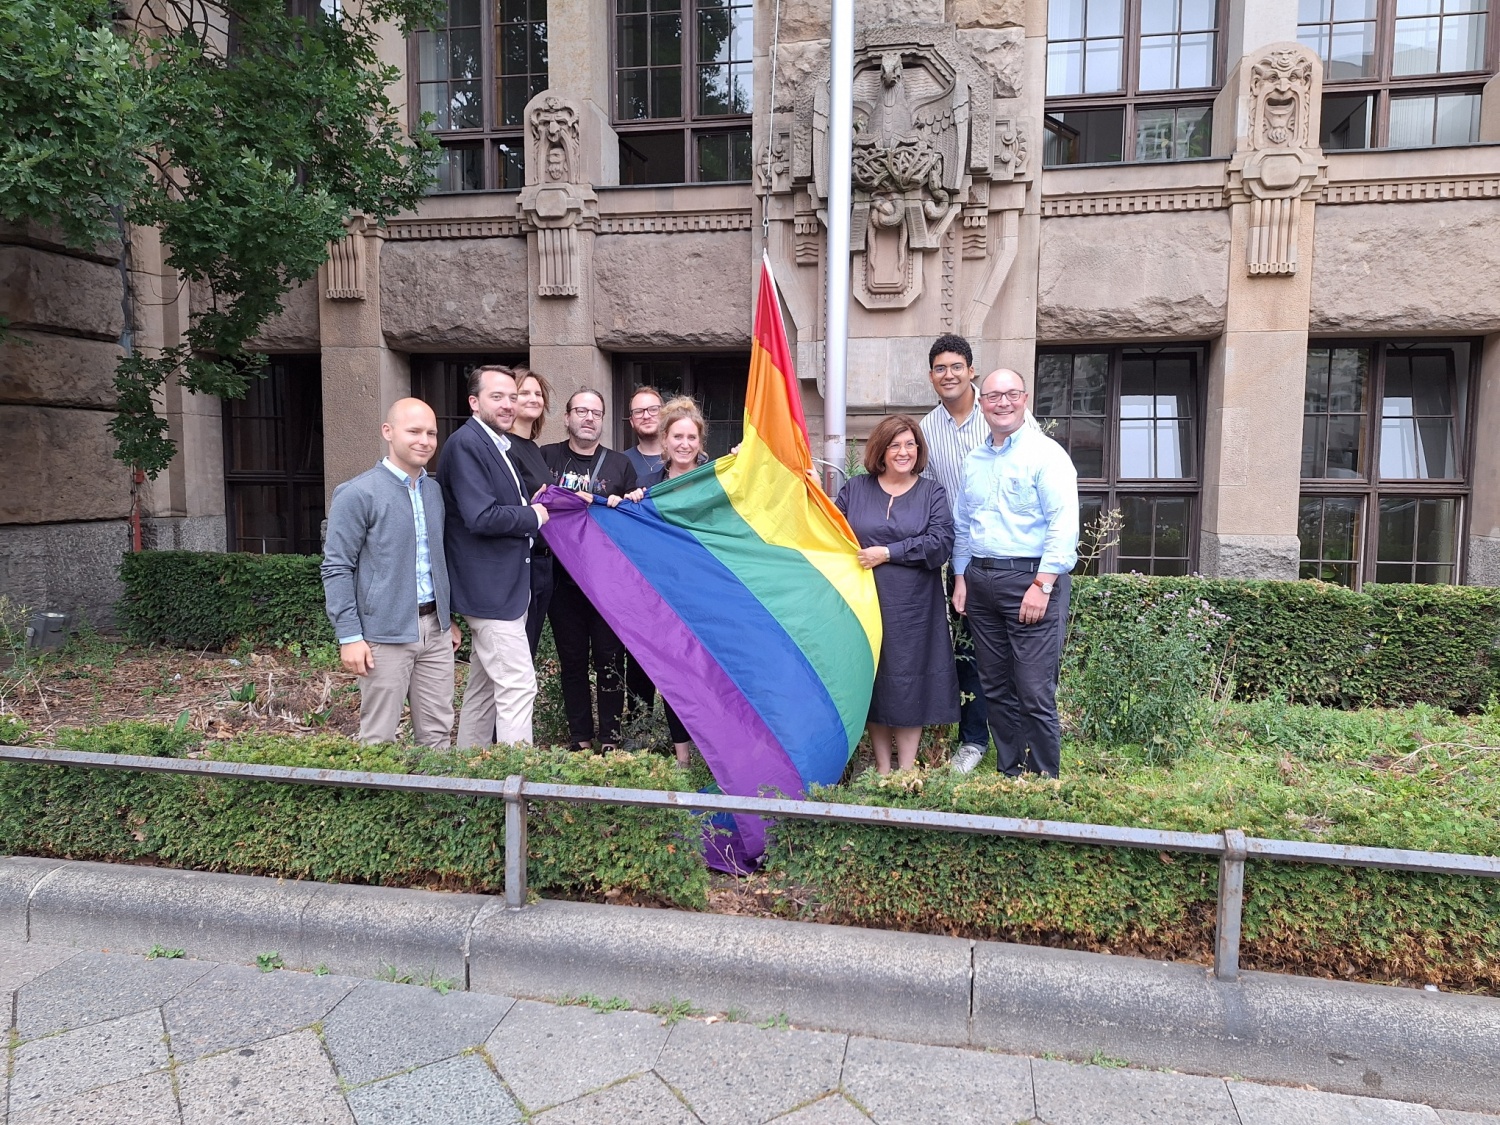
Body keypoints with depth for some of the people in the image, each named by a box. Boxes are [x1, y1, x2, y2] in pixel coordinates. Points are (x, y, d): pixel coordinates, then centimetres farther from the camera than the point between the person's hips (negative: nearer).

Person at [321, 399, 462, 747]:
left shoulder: (436, 491, 10)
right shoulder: (357, 494, -9)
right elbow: (337, 569, -9)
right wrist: (349, 636, -12)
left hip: (435, 628, 6)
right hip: (386, 634, -6)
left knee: (437, 734, 11)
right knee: (379, 739, 4)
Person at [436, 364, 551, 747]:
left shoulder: (500, 445, 16)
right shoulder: (466, 444, -15)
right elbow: (481, 517, -24)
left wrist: (532, 506, 4)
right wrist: (534, 517, -11)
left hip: (506, 584, 10)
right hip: (491, 589, -10)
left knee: (484, 686, 17)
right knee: (519, 685, -10)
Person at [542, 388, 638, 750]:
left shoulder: (620, 464, 11)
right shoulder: (546, 457, 7)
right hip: (563, 579, 0)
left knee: (610, 660, 0)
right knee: (572, 661, 7)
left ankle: (610, 741, 10)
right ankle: (581, 741, 17)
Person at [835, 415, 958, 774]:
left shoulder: (932, 493, 5)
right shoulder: (854, 489, 10)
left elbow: (941, 543, -8)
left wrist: (888, 552, -13)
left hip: (912, 607, -1)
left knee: (908, 681, 1)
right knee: (871, 682, 6)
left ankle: (906, 771, 12)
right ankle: (882, 768, 19)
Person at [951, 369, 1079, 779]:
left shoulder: (1046, 453, -5)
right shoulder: (973, 461, 16)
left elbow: (1063, 524, -13)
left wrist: (1042, 585, -18)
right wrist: (961, 578, 14)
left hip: (1032, 578, -6)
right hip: (980, 580, 7)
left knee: (1035, 692, -6)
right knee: (996, 688, 12)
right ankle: (1009, 774, 23)